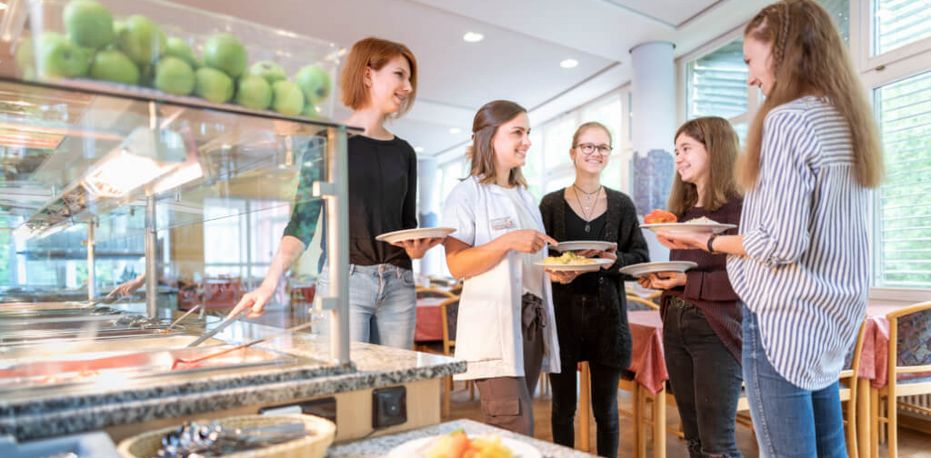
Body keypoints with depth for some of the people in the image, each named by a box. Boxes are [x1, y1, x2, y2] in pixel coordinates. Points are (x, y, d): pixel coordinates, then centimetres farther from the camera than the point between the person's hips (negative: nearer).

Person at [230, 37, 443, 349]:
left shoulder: (403, 152, 15)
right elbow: (303, 221, -3)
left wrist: (416, 248, -6)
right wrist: (270, 283, -15)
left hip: (399, 285, 5)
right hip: (344, 279, -4)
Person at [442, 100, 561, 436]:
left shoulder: (525, 196, 18)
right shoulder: (466, 195, -5)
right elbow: (457, 265, -13)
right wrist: (508, 241, -23)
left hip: (532, 321, 7)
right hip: (493, 325, -7)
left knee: (509, 431, 11)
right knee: (517, 430, -11)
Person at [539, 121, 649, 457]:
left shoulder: (622, 205, 5)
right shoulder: (551, 204, 1)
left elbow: (640, 258, 4)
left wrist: (615, 261, -16)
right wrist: (555, 274, -20)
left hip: (607, 314, 1)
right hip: (562, 313, -1)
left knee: (606, 409, 11)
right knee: (563, 407, 10)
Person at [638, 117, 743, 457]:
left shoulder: (738, 207, -9)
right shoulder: (682, 209, 14)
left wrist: (687, 281, -21)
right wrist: (660, 279, -1)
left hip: (715, 329, -8)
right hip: (675, 325, 8)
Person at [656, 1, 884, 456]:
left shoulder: (786, 120, -16)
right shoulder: (847, 121, 10)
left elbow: (781, 243, -21)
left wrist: (707, 241, -8)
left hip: (783, 317, -9)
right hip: (832, 316, 9)